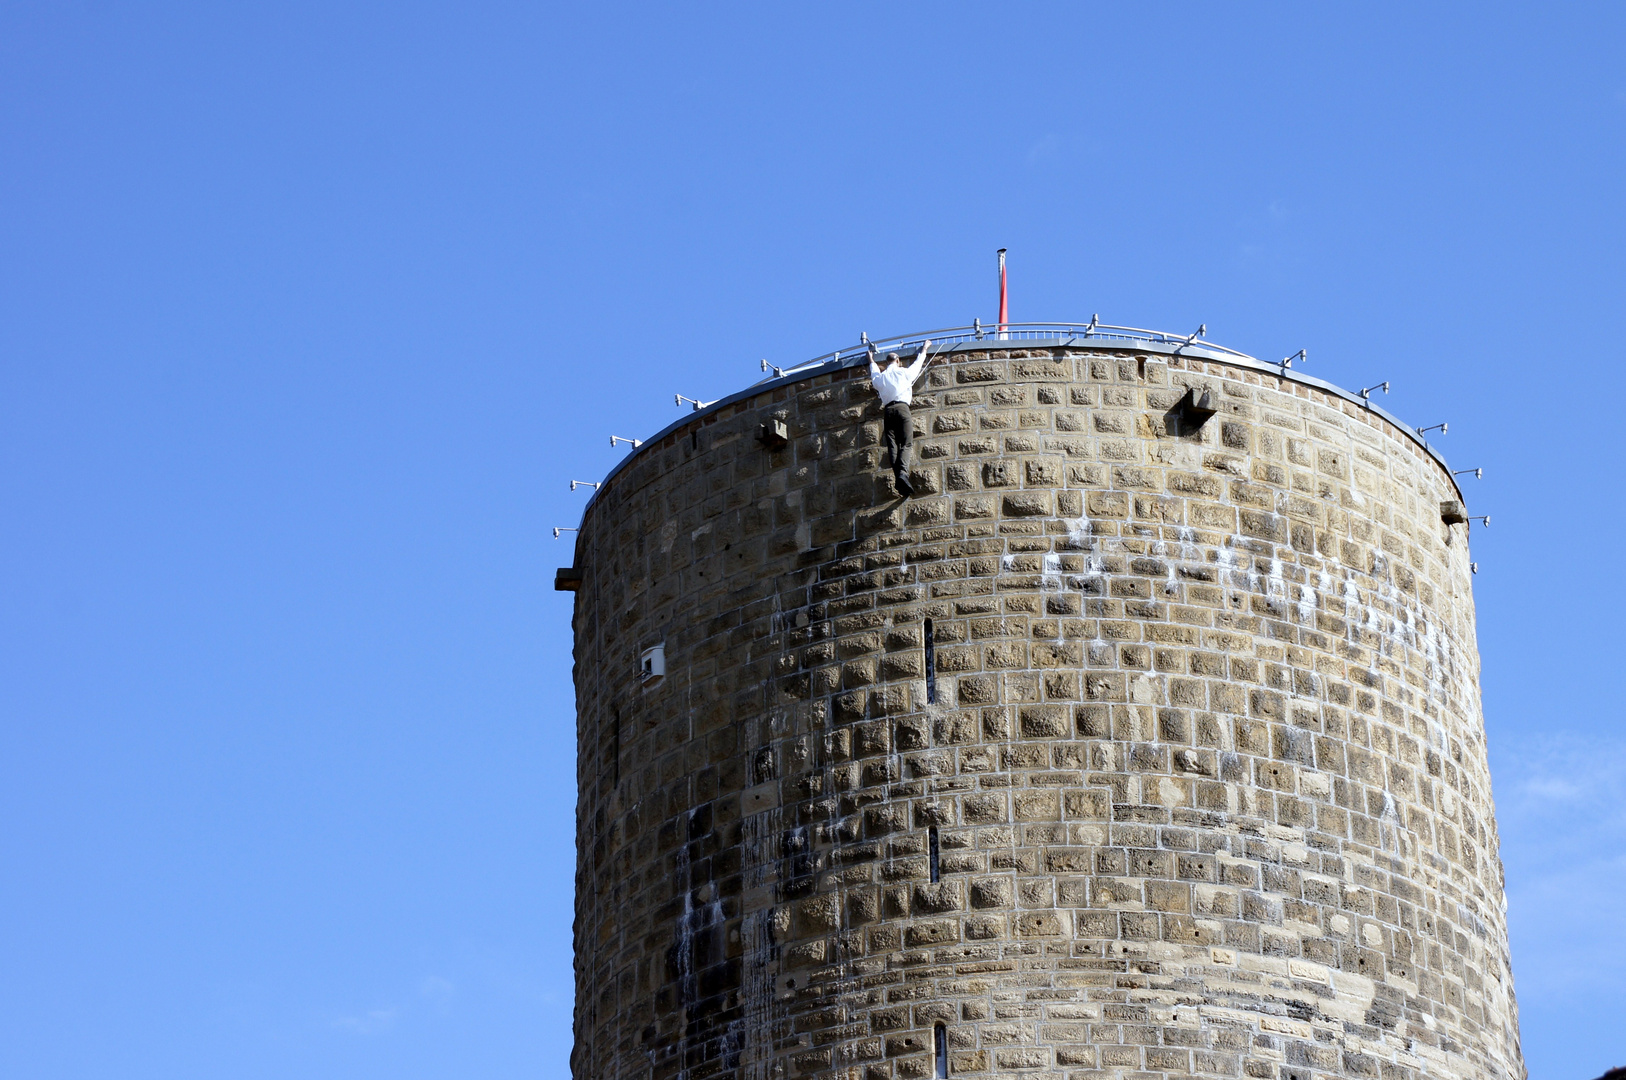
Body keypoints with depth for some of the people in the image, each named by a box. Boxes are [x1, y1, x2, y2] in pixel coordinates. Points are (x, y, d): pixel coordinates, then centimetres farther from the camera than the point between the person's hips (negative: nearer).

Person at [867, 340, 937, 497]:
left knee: (893, 447, -3)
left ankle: (897, 477, -20)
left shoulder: (880, 377, 21)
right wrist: (924, 348, 49)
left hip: (887, 411, 3)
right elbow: (918, 363, 31)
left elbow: (874, 372, 45)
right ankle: (903, 472, -37)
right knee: (906, 444, -12)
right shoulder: (904, 372, 13)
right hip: (902, 407, -3)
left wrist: (871, 360, 66)